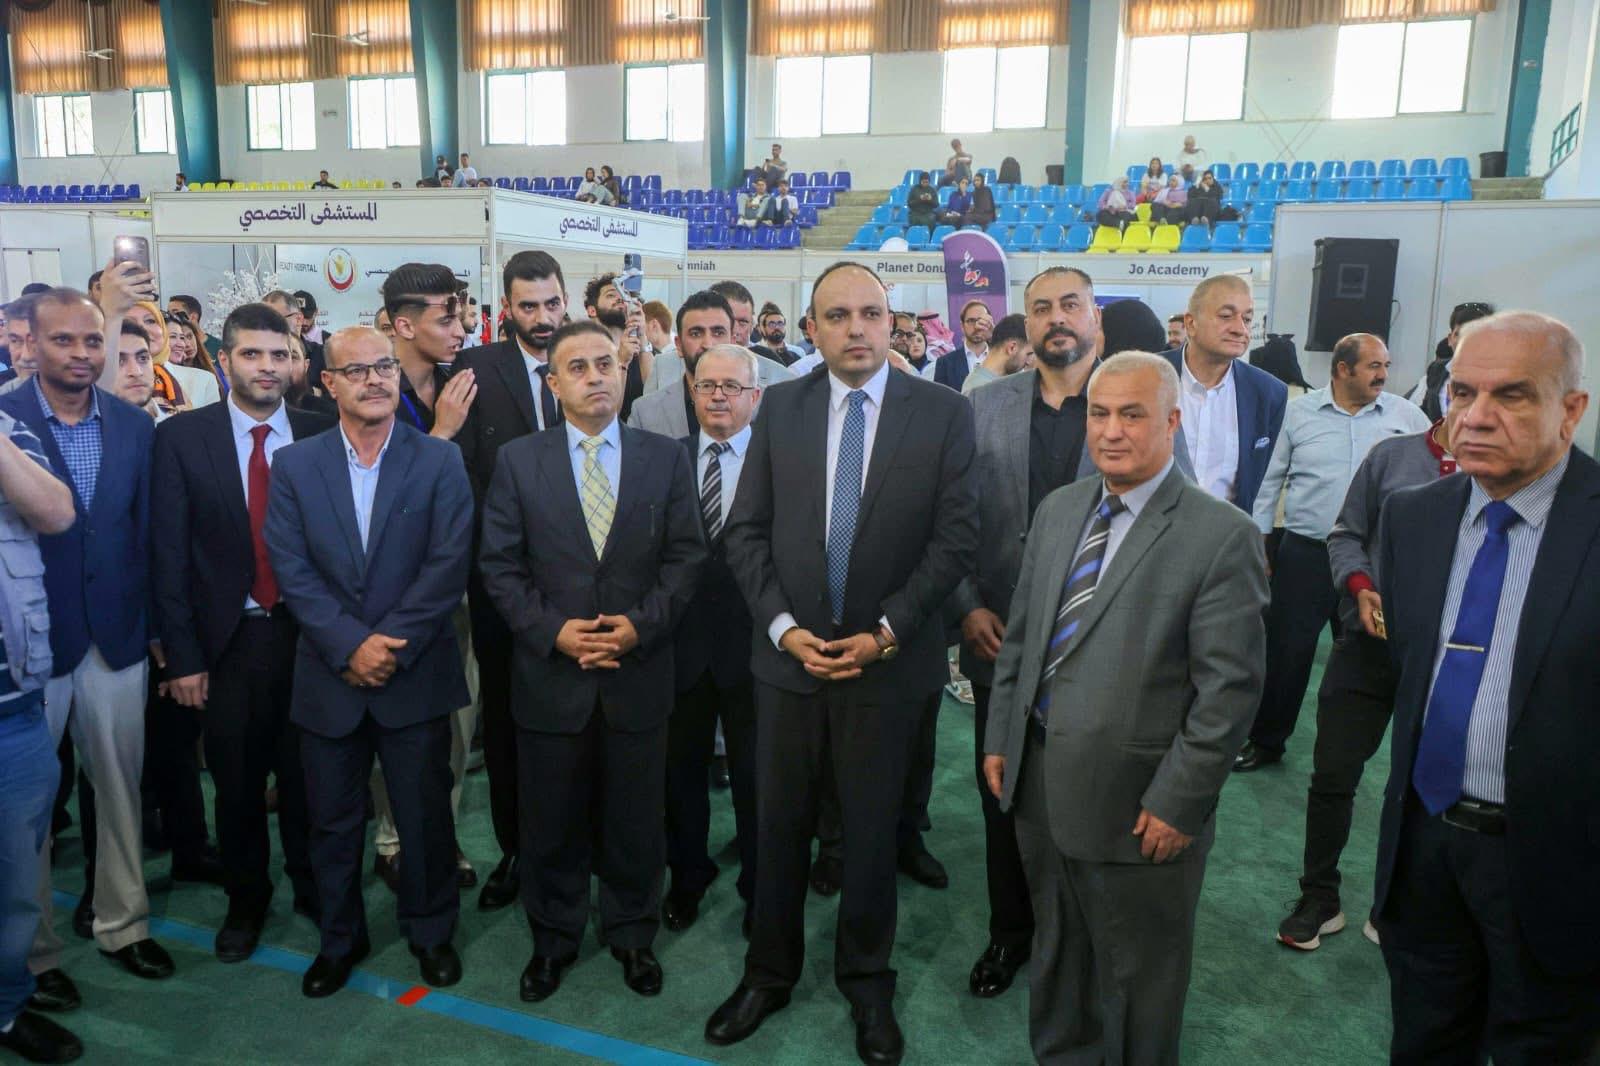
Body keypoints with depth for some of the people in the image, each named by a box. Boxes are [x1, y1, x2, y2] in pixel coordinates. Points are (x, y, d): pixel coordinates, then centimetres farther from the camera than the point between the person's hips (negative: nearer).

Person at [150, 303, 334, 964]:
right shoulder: (182, 438, -3)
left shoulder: (321, 436, -1)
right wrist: (182, 655, -6)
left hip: (308, 636, 0)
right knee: (237, 783, 13)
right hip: (228, 642, 0)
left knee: (306, 775, 12)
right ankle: (246, 901, 36)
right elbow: (169, 554, -4)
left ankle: (313, 888, 35)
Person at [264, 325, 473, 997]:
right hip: (328, 677, 2)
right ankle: (340, 938, 35)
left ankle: (430, 931, 32)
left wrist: (392, 645, -15)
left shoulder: (439, 461, -3)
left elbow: (448, 565, -10)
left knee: (425, 815, 11)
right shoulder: (294, 464, 2)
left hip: (417, 676, -1)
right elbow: (291, 569, -5)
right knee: (333, 819, 14)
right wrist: (351, 645, -15)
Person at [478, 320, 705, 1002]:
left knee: (636, 818, 13)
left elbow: (686, 556, -1)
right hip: (549, 674, 0)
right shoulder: (517, 461, 1)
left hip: (640, 673, 0)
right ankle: (553, 939, 35)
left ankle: (633, 934, 35)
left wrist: (641, 624, -14)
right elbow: (499, 563, -1)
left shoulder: (666, 458, 2)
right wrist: (552, 630, -13)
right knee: (552, 822, 13)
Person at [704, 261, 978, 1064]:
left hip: (889, 660, -1)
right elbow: (746, 530, 1)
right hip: (788, 653, 2)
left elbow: (956, 539, -7)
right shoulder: (779, 407, 2)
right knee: (778, 826, 13)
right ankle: (769, 972, 35)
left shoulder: (944, 412, -4)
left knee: (871, 831, 13)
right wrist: (783, 627, -10)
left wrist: (886, 631, -13)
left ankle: (867, 982, 35)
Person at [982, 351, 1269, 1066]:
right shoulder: (1057, 509, 5)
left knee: (1138, 979, 16)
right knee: (1055, 953, 25)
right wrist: (999, 738, 9)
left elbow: (1229, 689, -16)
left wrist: (1177, 803, -16)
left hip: (1136, 808, -5)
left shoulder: (1222, 537, -15)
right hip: (1037, 786, 6)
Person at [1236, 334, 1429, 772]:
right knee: (1286, 649, 2)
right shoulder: (1299, 412, 1)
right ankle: (1266, 740, 17)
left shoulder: (1405, 415, 4)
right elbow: (1271, 478, 5)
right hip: (1305, 553, -1)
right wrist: (1258, 541, 2)